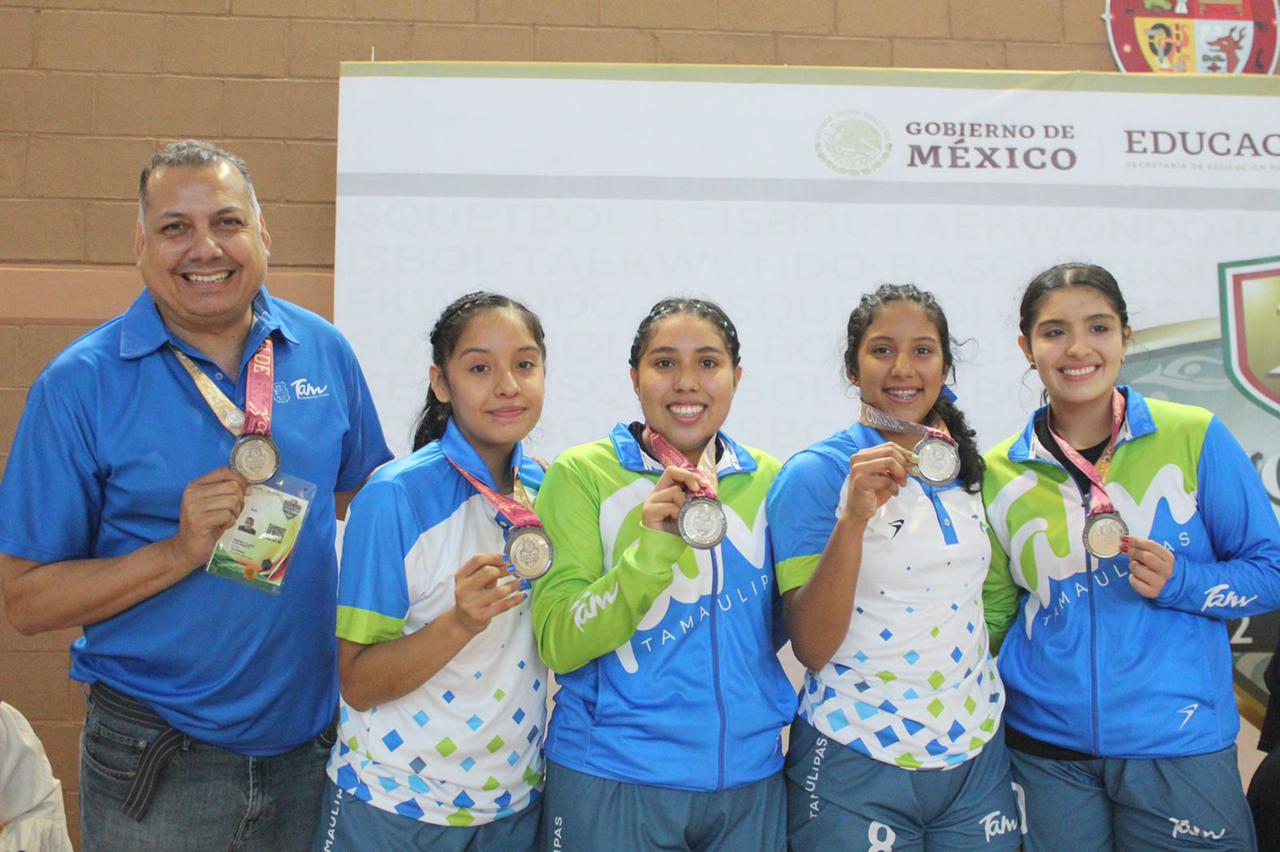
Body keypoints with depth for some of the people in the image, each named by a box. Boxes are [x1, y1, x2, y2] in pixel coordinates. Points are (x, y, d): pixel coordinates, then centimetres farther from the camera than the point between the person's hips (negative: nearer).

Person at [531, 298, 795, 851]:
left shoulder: (769, 479, 2)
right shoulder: (582, 473, -8)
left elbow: (787, 630, 9)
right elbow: (558, 645, -12)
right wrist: (649, 550, -25)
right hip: (611, 778, -3)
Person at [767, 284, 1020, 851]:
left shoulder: (967, 467, 4)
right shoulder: (814, 473, -12)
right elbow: (811, 648, -18)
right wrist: (853, 517, -28)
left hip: (977, 756, 5)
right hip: (857, 767, -5)